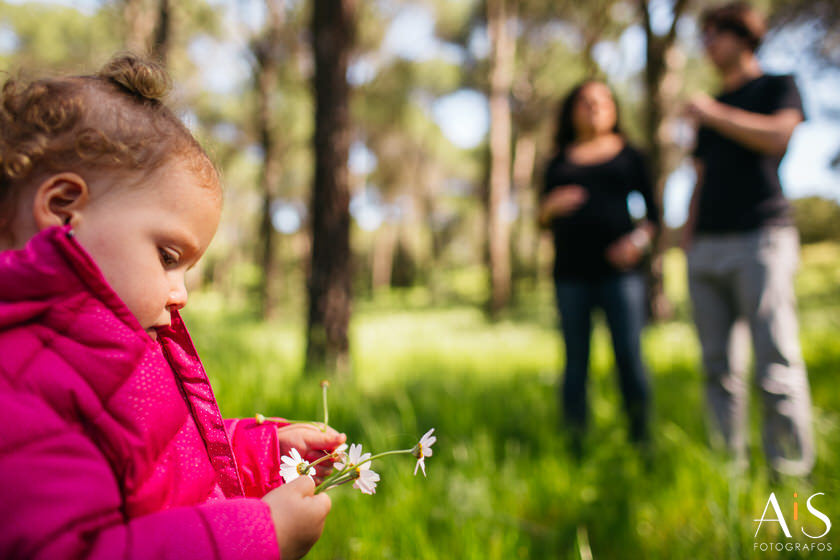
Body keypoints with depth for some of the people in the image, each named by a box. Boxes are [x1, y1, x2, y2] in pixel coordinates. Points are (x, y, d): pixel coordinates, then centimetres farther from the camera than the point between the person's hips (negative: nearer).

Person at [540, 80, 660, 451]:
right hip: (572, 273, 1)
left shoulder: (629, 156, 14)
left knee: (629, 357, -7)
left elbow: (652, 213, 11)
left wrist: (639, 239, -9)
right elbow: (544, 221, 14)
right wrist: (551, 206, -9)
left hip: (619, 271, -1)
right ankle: (576, 446, 6)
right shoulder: (560, 162, 16)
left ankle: (640, 443, 4)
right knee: (575, 359, 2)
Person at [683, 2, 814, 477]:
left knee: (776, 362, -10)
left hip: (761, 238, -5)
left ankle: (792, 470, -6)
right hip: (707, 247, 6)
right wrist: (688, 242, 14)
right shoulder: (708, 111, 25)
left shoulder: (778, 86, 10)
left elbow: (778, 136, -12)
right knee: (720, 367, 2)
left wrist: (714, 113, -6)